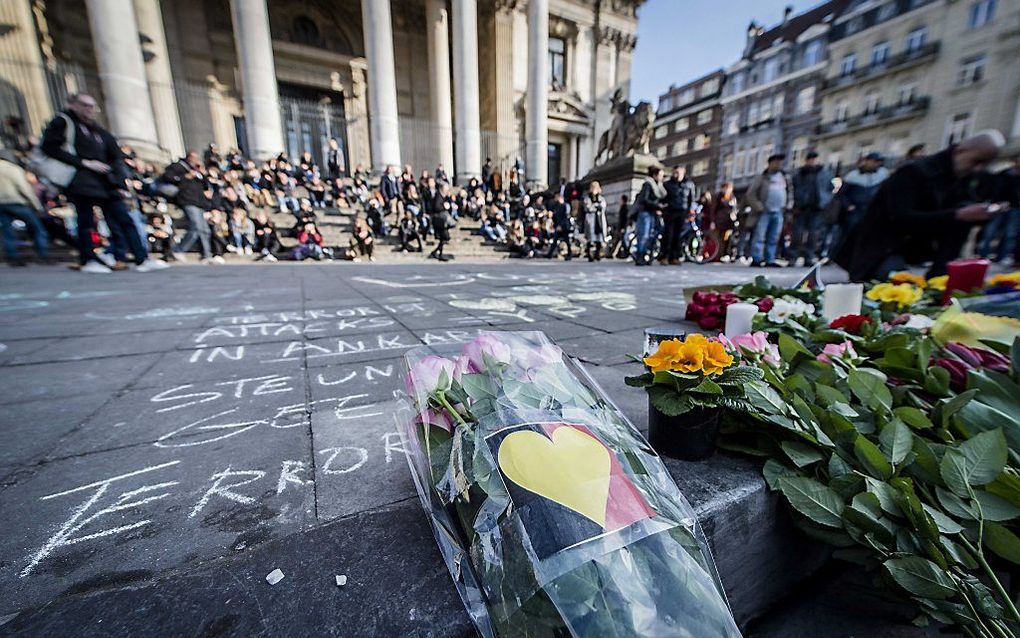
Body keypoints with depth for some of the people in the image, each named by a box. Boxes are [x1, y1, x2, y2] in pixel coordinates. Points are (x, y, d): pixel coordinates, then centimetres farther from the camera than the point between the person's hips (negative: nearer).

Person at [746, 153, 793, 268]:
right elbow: (751, 193, -2)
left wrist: (788, 204, 10)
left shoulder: (785, 177, 17)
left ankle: (770, 260, 7)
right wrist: (758, 206, -12)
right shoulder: (761, 177, 2)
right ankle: (756, 259, -10)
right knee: (760, 236, -11)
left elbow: (790, 191, 25)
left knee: (773, 238, 4)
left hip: (778, 212, 5)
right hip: (764, 212, -5)